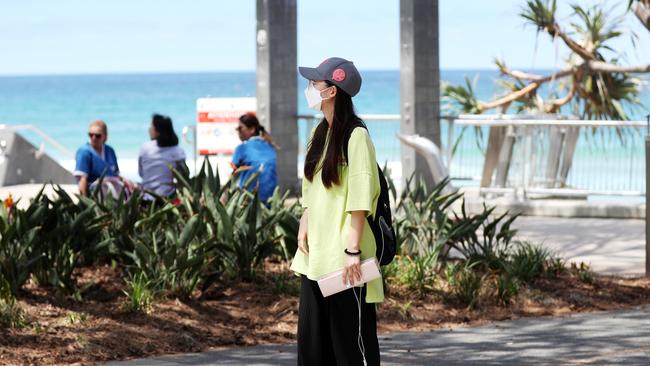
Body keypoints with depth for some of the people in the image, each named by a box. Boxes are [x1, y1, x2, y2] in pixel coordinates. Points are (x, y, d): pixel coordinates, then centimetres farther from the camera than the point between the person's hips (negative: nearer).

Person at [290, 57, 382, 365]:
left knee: (351, 340, -3)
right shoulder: (319, 134, 14)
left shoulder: (355, 136, -12)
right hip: (316, 256, 9)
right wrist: (303, 233, 9)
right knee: (312, 338, 10)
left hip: (344, 259, -8)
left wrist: (353, 250, -18)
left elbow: (360, 199, -15)